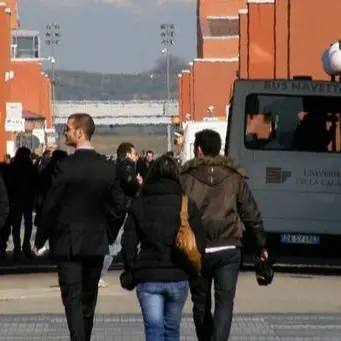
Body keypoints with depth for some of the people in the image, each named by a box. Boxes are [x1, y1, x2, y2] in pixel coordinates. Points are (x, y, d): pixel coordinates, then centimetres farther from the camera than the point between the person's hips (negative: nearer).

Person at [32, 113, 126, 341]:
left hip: (69, 244, -5)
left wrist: (40, 240, -1)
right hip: (97, 245, 5)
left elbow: (51, 206, -12)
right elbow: (119, 207, 4)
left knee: (73, 302, -7)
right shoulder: (106, 168, 2)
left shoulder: (66, 167, -14)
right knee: (88, 303, 15)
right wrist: (108, 236, 16)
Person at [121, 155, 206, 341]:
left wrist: (129, 272, 10)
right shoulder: (187, 204, -1)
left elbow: (128, 243, -1)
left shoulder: (139, 205, 1)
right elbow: (199, 243, -1)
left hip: (147, 277, -1)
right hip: (178, 277, 1)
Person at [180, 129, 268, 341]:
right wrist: (262, 245, 14)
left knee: (201, 303, 14)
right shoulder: (234, 176, 6)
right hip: (228, 248, 0)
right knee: (225, 302, -2)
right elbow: (252, 214, 7)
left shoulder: (186, 177, 2)